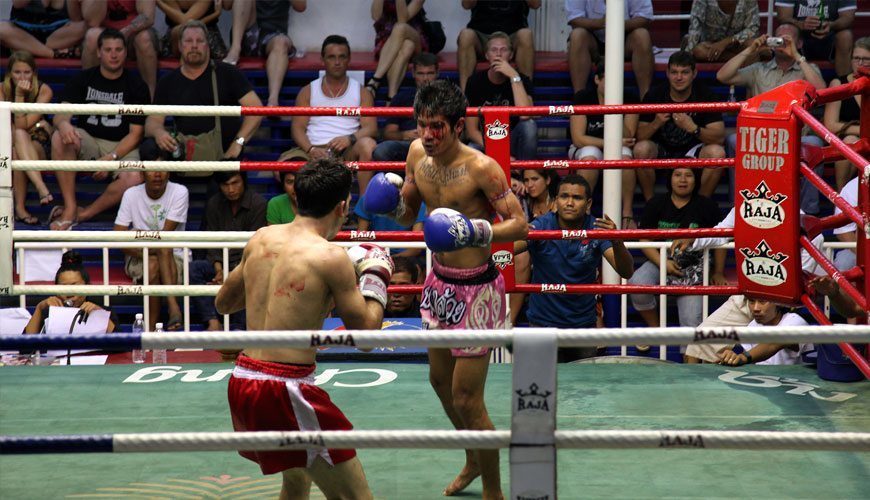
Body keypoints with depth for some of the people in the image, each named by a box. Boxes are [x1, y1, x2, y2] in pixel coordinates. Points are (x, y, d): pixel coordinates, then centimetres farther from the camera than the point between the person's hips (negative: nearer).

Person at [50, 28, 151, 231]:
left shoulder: (136, 86, 0)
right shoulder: (82, 80, 3)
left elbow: (135, 134, -3)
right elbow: (61, 113, -10)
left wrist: (111, 158, -19)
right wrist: (64, 124, -37)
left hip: (122, 147, -1)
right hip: (87, 141, 2)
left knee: (135, 178, -35)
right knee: (59, 138, -31)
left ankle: (84, 214, -20)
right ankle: (70, 208, -27)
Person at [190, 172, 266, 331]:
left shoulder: (258, 203, -6)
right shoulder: (214, 204, 9)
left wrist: (232, 274, -19)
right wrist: (218, 269, -13)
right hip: (221, 262, 4)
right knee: (193, 268, -25)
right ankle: (213, 322, -31)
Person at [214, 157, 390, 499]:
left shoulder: (260, 240, 7)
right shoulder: (331, 257, -11)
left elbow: (223, 302, 20)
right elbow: (366, 330, -4)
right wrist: (375, 278, 10)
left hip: (241, 381, 8)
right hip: (285, 390, -8)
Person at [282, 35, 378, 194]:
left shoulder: (361, 93, 17)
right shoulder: (308, 91, 19)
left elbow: (371, 128, 4)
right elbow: (297, 127, 8)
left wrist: (350, 138, -18)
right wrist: (310, 149, -14)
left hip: (347, 151, 0)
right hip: (313, 150, 0)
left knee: (368, 144, -35)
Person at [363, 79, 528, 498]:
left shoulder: (481, 168, -23)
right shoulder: (417, 153, -2)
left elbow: (520, 225, -22)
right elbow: (408, 214, 11)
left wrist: (475, 231, -37)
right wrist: (392, 200, -11)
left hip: (475, 290, -8)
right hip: (439, 282, 8)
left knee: (466, 398, -4)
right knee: (440, 379, 23)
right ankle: (474, 460, 47)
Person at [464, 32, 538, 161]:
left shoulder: (521, 79, -8)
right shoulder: (475, 81, -6)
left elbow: (525, 115, -29)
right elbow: (472, 130, -8)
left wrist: (514, 77, -29)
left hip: (512, 141, 1)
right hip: (484, 143, -1)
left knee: (529, 125, -32)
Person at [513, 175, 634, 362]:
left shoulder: (597, 229, -9)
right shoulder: (542, 226, -12)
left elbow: (627, 273, -17)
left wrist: (617, 242, -37)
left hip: (583, 323, 2)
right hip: (543, 321, -2)